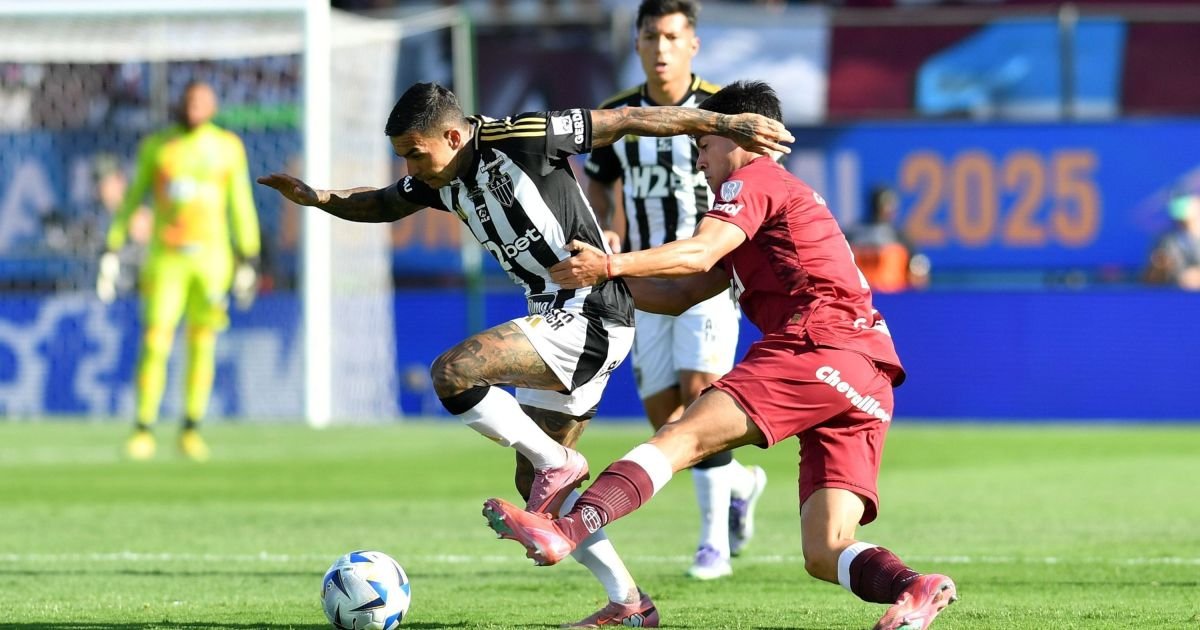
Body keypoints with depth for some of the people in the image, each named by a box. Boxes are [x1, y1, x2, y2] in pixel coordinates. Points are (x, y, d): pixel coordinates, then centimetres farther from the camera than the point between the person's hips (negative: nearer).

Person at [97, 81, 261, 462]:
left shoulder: (228, 148, 6)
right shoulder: (156, 147, 5)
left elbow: (241, 205, 9)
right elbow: (131, 199, 10)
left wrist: (249, 259, 5)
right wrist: (112, 251, 5)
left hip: (211, 255, 1)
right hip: (166, 257, -1)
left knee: (202, 344, 1)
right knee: (155, 342, -8)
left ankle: (192, 430, 8)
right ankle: (143, 431, -3)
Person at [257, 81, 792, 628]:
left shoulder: (518, 141, -17)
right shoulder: (441, 179, 7)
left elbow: (628, 120, -14)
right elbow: (382, 205, 25)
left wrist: (722, 124, -15)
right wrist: (318, 198, 6)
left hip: (591, 318, -10)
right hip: (557, 321, 10)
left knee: (451, 373, -22)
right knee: (533, 483, 12)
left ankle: (557, 464, -8)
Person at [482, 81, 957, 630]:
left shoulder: (754, 179, 7)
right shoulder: (773, 206, 36)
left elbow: (698, 255, -12)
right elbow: (681, 295, 29)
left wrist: (610, 265, -16)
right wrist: (613, 279, 18)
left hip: (817, 349, -9)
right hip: (867, 378, 9)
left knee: (682, 437, -21)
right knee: (825, 555, 0)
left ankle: (565, 530, -36)